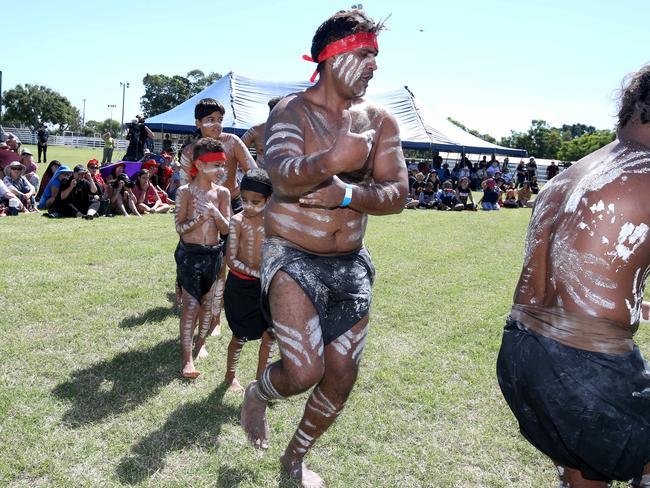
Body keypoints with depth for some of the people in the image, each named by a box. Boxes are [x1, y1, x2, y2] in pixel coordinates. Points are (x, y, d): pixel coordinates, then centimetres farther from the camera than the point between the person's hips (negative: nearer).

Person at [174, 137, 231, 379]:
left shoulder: (222, 193, 1)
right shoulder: (185, 191, -8)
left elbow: (226, 230, -2)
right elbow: (180, 227, -9)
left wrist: (216, 214, -21)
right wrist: (201, 217, -24)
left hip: (213, 254, 4)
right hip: (189, 253, -4)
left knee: (207, 303, 14)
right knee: (190, 305, -6)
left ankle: (200, 343, 34)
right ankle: (188, 359, -4)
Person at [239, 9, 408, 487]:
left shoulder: (380, 120, 2)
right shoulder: (292, 110, -9)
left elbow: (397, 195, -6)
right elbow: (284, 179, -28)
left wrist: (345, 193, -24)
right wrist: (332, 161, -48)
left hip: (350, 265, 5)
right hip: (293, 257, -5)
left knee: (342, 379, 11)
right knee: (303, 372, -21)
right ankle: (258, 393, 18)